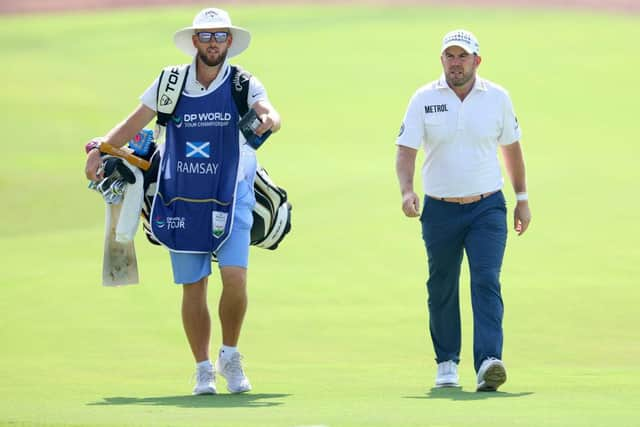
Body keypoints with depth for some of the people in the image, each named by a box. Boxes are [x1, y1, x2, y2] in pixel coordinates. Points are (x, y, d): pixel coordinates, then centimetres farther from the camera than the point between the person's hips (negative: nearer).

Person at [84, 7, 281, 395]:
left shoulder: (243, 84, -3)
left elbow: (269, 112, -21)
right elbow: (132, 125, 6)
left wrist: (268, 119, -44)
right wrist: (100, 149, -9)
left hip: (231, 200, -2)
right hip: (181, 201, 2)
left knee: (235, 278, -15)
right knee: (193, 287, 4)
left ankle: (230, 357, 6)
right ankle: (204, 369, 16)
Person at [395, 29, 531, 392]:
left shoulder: (497, 98, 2)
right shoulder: (424, 99, -2)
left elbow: (512, 147, 14)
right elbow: (406, 150, -6)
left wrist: (522, 198, 14)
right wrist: (407, 191, -23)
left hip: (488, 209, -1)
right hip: (440, 211, 1)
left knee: (487, 281, -15)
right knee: (442, 289, 8)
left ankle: (488, 362, -26)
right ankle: (447, 362, 24)